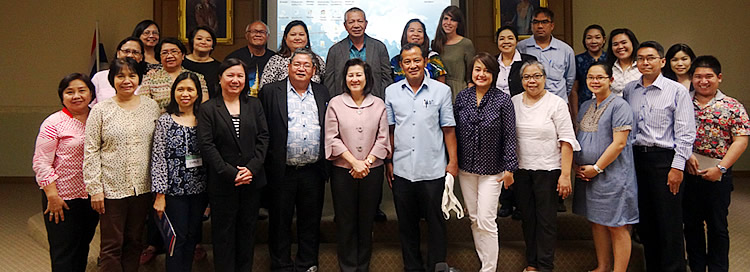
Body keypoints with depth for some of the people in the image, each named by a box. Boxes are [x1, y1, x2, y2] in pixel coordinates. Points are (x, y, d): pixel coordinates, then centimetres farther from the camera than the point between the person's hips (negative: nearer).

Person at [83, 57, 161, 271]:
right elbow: (91, 151, -3)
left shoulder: (151, 106, 4)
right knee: (112, 246, 4)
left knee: (134, 242, 14)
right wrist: (94, 189, -8)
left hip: (142, 187, 3)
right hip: (112, 188, -2)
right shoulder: (101, 110, -3)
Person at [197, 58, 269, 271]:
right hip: (222, 183, -3)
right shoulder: (208, 109, 0)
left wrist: (252, 168, -11)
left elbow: (263, 137, 2)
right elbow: (206, 145, -8)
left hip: (252, 180, 3)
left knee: (247, 230, 12)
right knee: (223, 233, 7)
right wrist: (230, 173, -15)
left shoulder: (254, 105, 9)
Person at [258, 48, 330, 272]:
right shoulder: (270, 92, 1)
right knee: (280, 221, 8)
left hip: (313, 171, 3)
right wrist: (267, 160, -7)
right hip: (282, 171, -3)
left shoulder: (322, 93, 11)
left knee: (311, 221, 12)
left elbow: (329, 129, 12)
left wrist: (326, 164, 6)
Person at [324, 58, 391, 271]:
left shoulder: (378, 104, 4)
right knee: (345, 222, 5)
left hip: (372, 170, 1)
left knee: (367, 221, 9)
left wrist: (366, 162, -9)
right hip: (343, 170, -1)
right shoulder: (335, 104, 0)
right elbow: (332, 138, -4)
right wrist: (354, 162, -11)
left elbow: (382, 138, 1)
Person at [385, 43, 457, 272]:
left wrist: (453, 161, -3)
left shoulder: (441, 90, 0)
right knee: (407, 223, 12)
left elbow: (448, 129, 1)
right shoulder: (391, 92, 6)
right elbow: (389, 130, 8)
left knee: (436, 222, 7)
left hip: (433, 169, -2)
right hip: (402, 170, 2)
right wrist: (388, 162, 5)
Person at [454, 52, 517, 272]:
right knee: (474, 219, 13)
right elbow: (455, 131, 7)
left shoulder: (503, 100, -8)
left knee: (486, 221, -5)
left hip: (492, 170, -4)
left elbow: (509, 136, -7)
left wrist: (509, 168, -9)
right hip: (466, 168, 4)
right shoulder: (462, 97, 2)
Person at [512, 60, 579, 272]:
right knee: (527, 217, 12)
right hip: (521, 169, 4)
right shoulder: (514, 102, 6)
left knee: (546, 219, 1)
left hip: (548, 169, -4)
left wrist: (565, 174, -14)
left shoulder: (556, 103, -5)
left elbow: (566, 141, -8)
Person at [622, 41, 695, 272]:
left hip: (664, 158, -4)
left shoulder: (677, 91, -3)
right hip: (636, 157, 5)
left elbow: (685, 133, -6)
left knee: (669, 223, 0)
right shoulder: (629, 90, 9)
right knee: (644, 220, 12)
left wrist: (677, 166, -11)